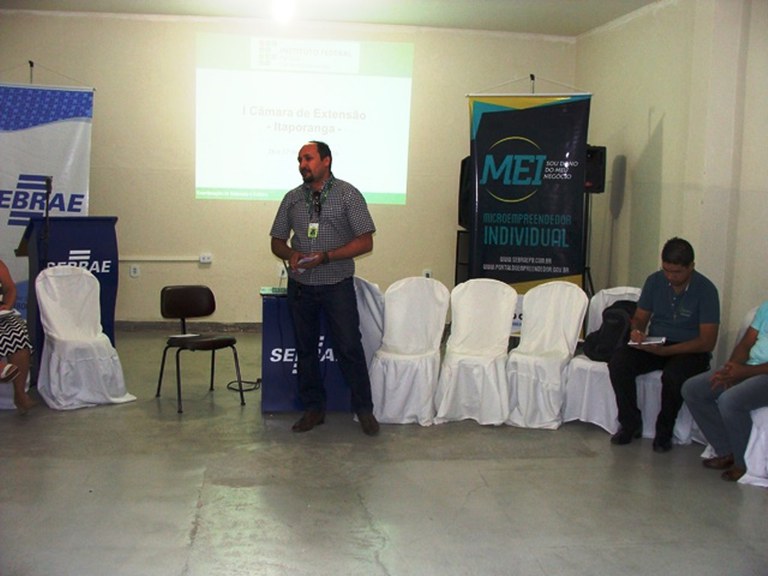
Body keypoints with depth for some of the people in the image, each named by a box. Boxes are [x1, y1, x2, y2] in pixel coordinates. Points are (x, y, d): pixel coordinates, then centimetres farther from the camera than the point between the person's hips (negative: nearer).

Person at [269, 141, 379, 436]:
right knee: (305, 349, 9)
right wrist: (291, 254, -10)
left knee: (350, 347, -3)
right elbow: (277, 241, 13)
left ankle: (364, 409, 10)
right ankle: (313, 408, 21)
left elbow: (365, 242, -9)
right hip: (300, 285, 4)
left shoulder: (348, 195, -4)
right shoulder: (292, 198, 7)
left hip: (337, 285, -4)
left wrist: (325, 257, -18)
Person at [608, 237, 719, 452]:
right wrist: (636, 332, -16)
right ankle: (631, 423, -6)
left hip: (690, 351, -4)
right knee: (618, 362, -24)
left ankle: (664, 432, -11)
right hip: (654, 345, 4)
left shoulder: (705, 290, -14)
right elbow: (640, 318, 10)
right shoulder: (655, 281, 0)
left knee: (673, 375, -37)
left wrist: (665, 350, -28)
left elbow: (707, 342, -17)